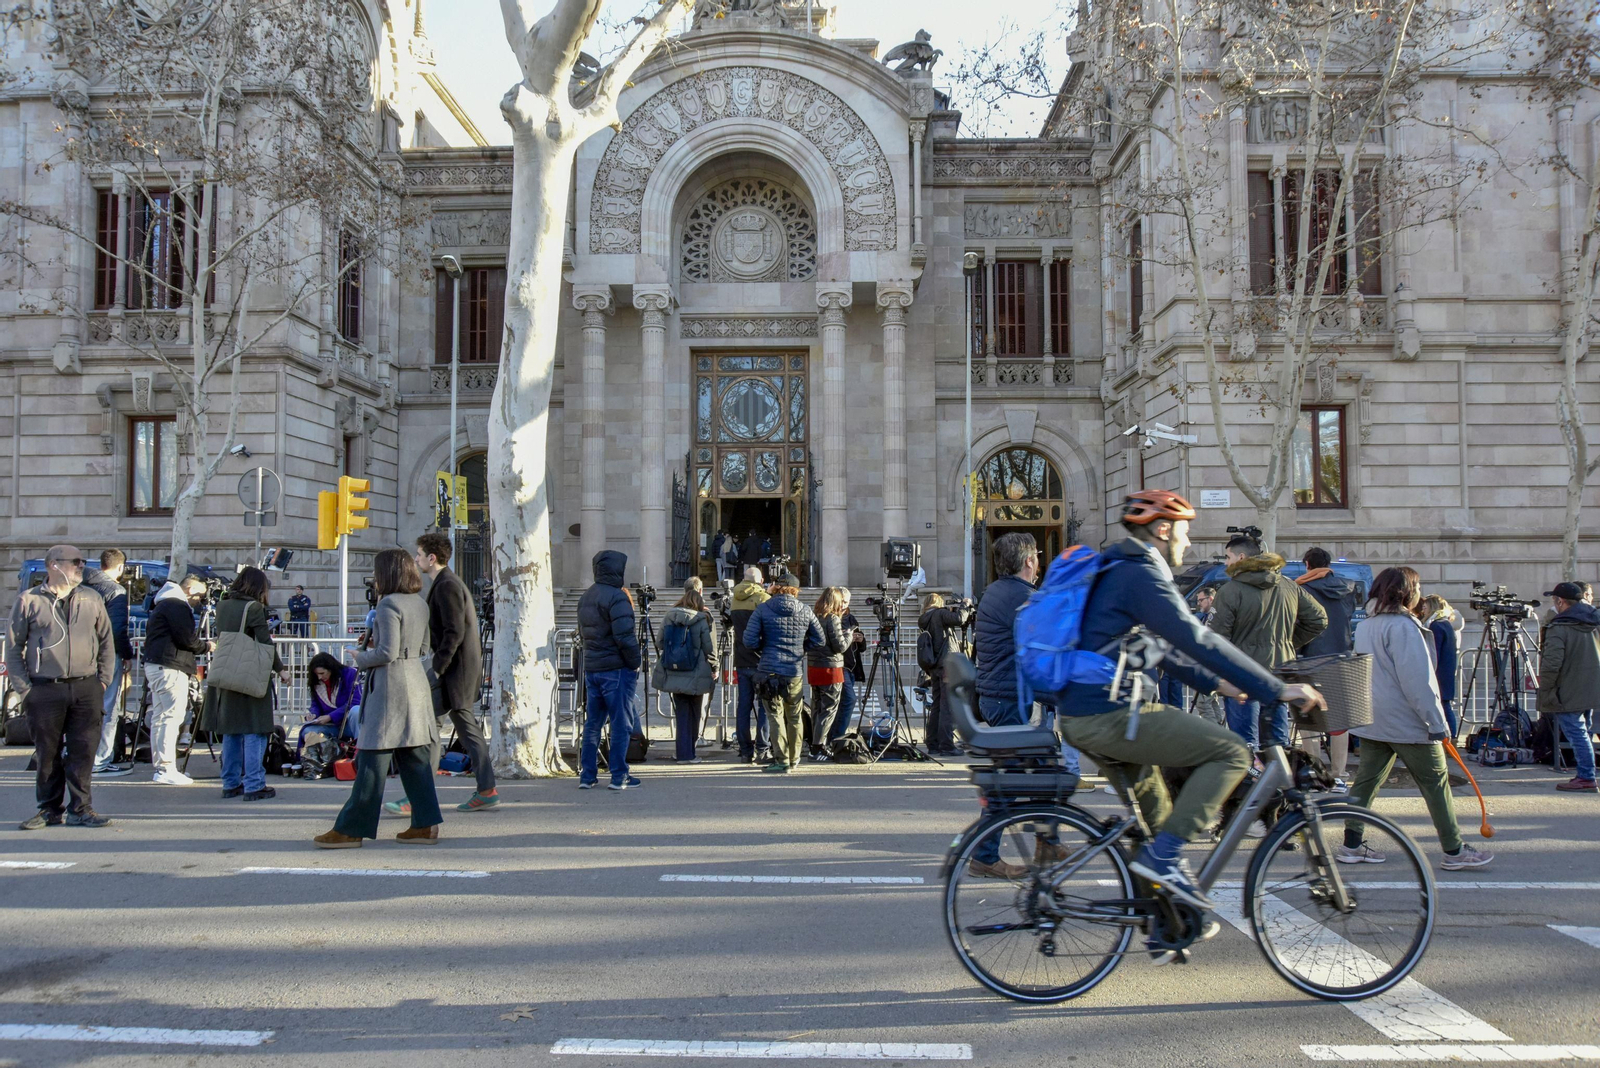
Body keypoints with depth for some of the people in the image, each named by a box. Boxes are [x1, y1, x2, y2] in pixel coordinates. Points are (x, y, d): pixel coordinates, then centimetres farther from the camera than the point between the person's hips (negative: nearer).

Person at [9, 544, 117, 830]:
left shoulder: (92, 599, 11)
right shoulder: (29, 601, 3)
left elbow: (107, 641, 15)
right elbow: (13, 647, 5)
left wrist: (103, 679, 6)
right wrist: (23, 688, -2)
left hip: (86, 689, 2)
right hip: (45, 690, -1)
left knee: (83, 751, 0)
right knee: (47, 753, 5)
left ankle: (80, 808, 8)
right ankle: (50, 809, 17)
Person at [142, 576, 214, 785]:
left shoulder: (162, 605, 23)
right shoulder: (177, 606, -10)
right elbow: (187, 639, -16)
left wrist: (203, 644, 13)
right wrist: (207, 646, 1)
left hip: (154, 665, 11)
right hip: (170, 668, -11)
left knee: (159, 717, 12)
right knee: (171, 716, -11)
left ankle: (160, 767, 17)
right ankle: (167, 769, -13)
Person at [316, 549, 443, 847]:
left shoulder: (389, 604, -13)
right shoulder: (420, 604, 12)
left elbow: (387, 652, -18)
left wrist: (361, 659, -1)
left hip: (391, 684, -8)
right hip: (417, 681, 8)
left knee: (373, 760, -3)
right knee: (416, 758, 10)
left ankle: (351, 830, 4)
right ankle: (425, 824, 10)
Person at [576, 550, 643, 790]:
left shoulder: (585, 597, 13)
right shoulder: (617, 597, -15)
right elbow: (624, 636, -20)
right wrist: (634, 662, -11)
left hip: (591, 668, 8)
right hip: (616, 668, -8)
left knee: (592, 723, 13)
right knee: (621, 724, -1)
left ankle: (587, 775, 14)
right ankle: (619, 777, 1)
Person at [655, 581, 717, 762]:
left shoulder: (669, 618, 3)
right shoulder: (702, 621, -8)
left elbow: (661, 643, 7)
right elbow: (710, 648, -6)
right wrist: (714, 669, 7)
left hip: (673, 674, 3)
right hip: (695, 676, -3)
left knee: (681, 713, 9)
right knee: (694, 713, 9)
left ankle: (683, 752, 6)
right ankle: (688, 752, 12)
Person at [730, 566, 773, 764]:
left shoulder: (736, 599, 9)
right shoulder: (764, 599, -9)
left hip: (741, 661, 5)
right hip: (761, 660, -5)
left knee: (743, 706, 6)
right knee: (764, 706, -1)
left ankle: (745, 751, 7)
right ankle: (762, 751, -4)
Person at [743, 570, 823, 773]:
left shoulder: (763, 609, -3)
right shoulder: (805, 611, 5)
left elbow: (750, 640, -8)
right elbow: (820, 641, 8)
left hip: (770, 669, -2)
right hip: (795, 670, 2)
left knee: (776, 715, 2)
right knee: (794, 717, 14)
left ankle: (782, 761, -3)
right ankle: (794, 759, 24)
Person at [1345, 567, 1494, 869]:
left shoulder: (1365, 625, 12)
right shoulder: (1402, 626, -16)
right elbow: (1416, 680, -20)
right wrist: (1437, 722, -17)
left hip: (1371, 719, 8)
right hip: (1406, 722, -8)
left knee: (1367, 779, 8)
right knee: (1435, 782, 2)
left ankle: (1352, 844, 7)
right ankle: (1454, 851, 8)